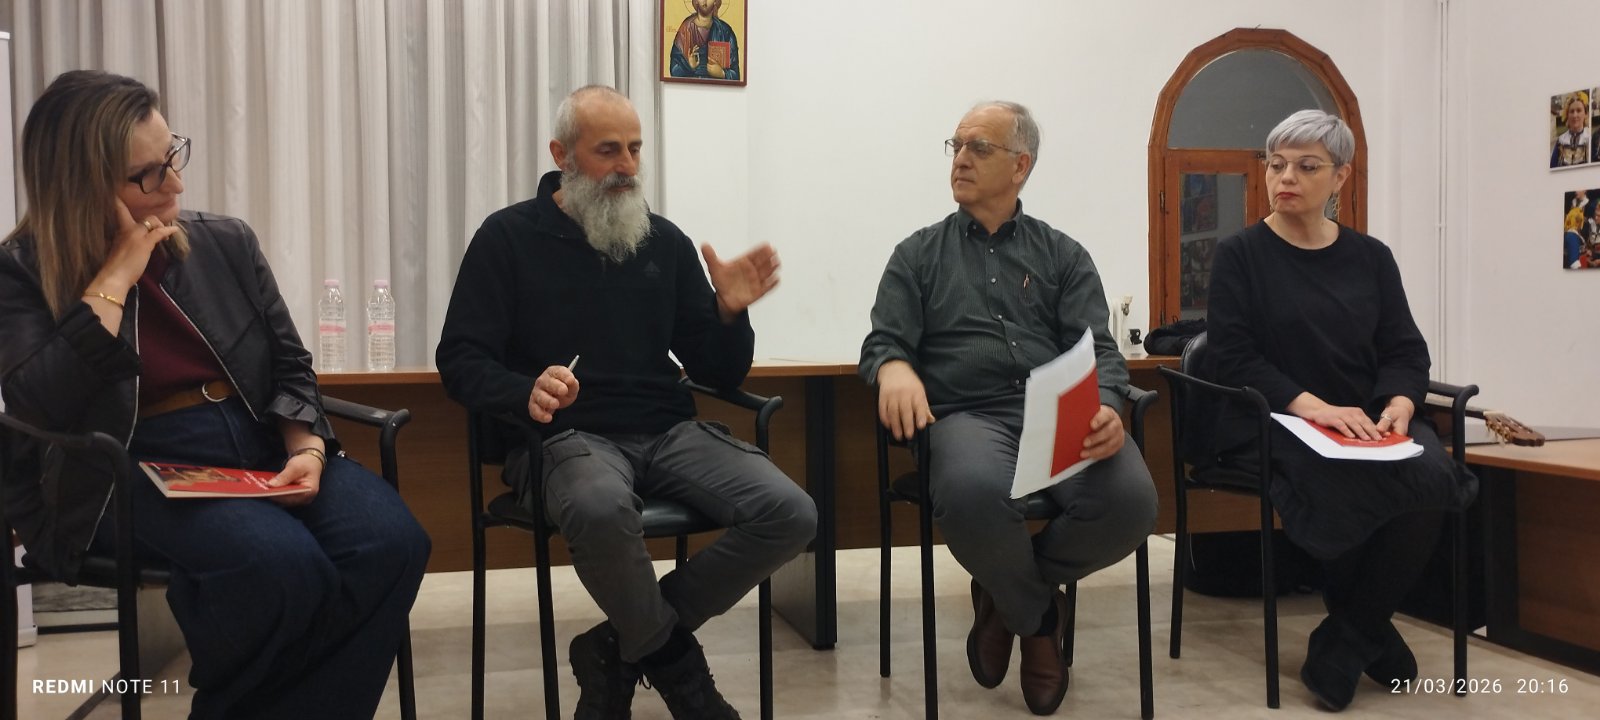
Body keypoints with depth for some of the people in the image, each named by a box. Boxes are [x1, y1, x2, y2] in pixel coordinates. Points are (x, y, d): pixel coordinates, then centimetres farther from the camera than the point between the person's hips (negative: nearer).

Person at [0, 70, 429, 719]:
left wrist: (307, 448, -10)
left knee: (392, 543, -24)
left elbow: (290, 366, 10)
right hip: (138, 474, -4)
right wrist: (116, 277, -14)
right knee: (281, 563, -34)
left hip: (262, 449, 4)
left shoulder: (225, 242, 10)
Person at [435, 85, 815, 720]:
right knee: (600, 508, -40)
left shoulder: (664, 240, 12)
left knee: (790, 516, -19)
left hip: (668, 430, 4)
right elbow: (461, 362, -2)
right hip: (565, 435, -4)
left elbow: (720, 375, 13)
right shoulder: (509, 236, 3)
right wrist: (528, 393, -24)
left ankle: (622, 649, -3)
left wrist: (729, 313, -9)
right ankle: (673, 660, -8)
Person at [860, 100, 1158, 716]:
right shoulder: (919, 254, 17)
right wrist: (894, 367, -21)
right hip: (969, 416, -2)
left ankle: (1006, 592, 2)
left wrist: (1105, 408, -18)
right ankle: (1038, 615, -2)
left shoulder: (1063, 255, 18)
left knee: (1131, 500, -30)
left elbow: (1098, 349, 7)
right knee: (973, 494, -38)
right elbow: (884, 340, 6)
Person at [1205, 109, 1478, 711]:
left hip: (1366, 422, 4)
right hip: (1272, 423, -4)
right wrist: (1312, 405, -21)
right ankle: (1368, 630, -4)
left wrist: (1398, 405, -13)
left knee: (1431, 479, -28)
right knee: (1371, 488, -33)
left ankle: (1347, 643, -9)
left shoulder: (1370, 257, 15)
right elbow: (1234, 356, -8)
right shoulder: (1240, 255, 2)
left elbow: (1405, 349, 10)